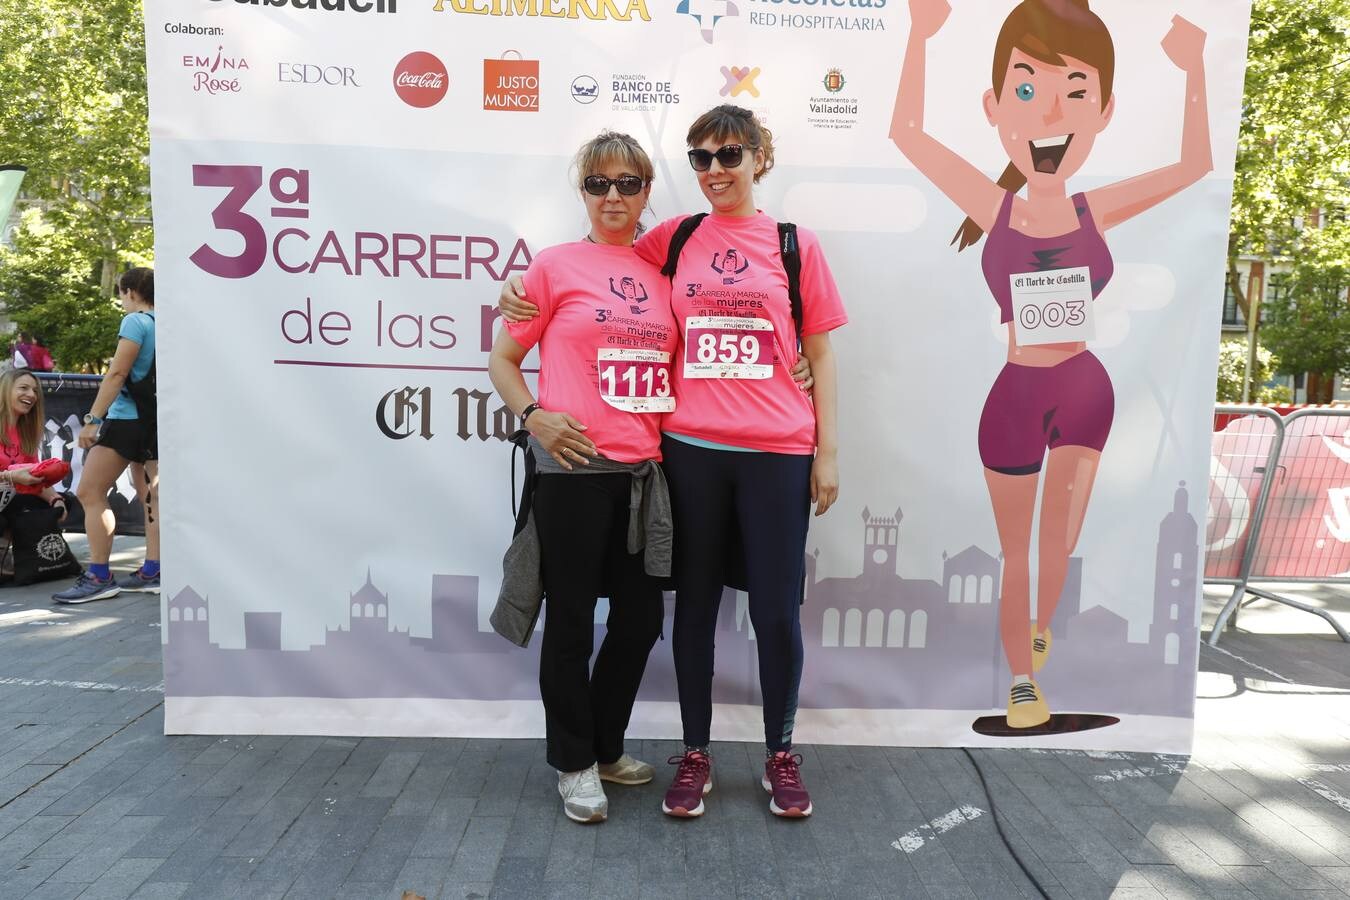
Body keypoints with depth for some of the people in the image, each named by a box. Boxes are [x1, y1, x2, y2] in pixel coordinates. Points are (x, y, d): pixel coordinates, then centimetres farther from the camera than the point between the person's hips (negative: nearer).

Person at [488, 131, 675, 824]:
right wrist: (534, 417, -13)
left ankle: (606, 748, 33)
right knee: (572, 622, 5)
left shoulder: (662, 274, 12)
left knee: (641, 617, 12)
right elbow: (503, 360, 2)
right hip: (575, 468, -5)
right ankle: (575, 764, 25)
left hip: (644, 471, 5)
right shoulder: (556, 265, 0)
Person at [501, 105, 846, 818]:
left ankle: (781, 754, 26)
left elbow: (819, 355, 6)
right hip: (691, 449, 1)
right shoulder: (673, 239, 7)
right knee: (695, 603, 10)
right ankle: (695, 754, 27)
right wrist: (524, 287, 2)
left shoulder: (796, 245, 4)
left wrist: (827, 450, 2)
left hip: (777, 452, -1)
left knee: (776, 608, 5)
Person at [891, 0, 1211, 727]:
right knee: (1016, 550, 12)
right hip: (1017, 398, -2)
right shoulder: (995, 210, -12)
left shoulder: (1096, 211, -7)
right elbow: (906, 133, -10)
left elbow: (1194, 163, 6)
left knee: (1061, 538, 16)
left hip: (1086, 392, 2)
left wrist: (1194, 67, 3)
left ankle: (1041, 626, 44)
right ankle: (1021, 676, 29)